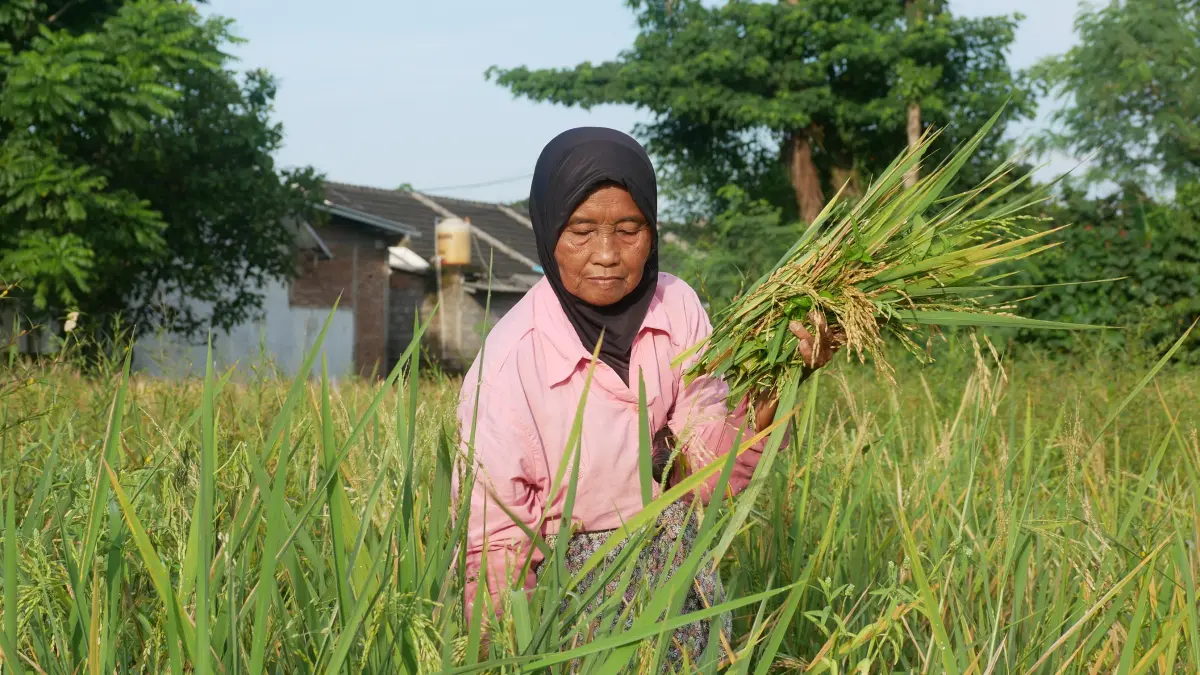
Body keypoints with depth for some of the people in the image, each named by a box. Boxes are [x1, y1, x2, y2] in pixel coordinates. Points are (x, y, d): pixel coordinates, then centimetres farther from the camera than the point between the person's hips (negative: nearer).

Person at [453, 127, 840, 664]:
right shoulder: (508, 365, -25)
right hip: (571, 591, -5)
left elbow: (709, 472, -9)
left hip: (678, 571, 5)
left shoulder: (678, 307, -11)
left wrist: (771, 389, -23)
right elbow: (492, 549, -19)